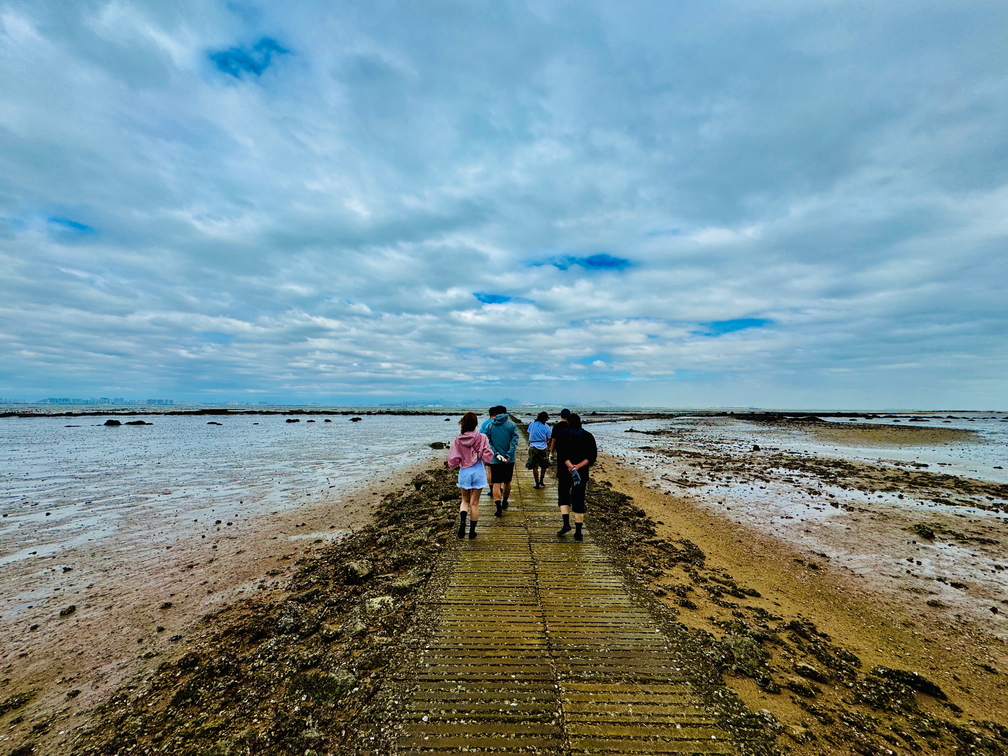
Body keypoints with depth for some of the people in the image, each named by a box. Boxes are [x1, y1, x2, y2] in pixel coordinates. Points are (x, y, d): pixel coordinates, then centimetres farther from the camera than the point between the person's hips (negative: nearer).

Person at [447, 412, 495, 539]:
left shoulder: (457, 440, -7)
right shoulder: (481, 438, -11)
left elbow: (453, 460, -7)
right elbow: (488, 456, -15)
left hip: (464, 472, 1)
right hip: (478, 472, -1)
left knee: (465, 501, 20)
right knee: (474, 503, 12)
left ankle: (462, 520, -5)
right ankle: (472, 531, 20)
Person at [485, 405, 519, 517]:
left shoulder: (489, 426, 2)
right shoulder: (512, 424, -1)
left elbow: (487, 443, -5)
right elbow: (514, 441, -11)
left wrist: (496, 454, -10)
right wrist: (508, 455, -15)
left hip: (494, 460, -1)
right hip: (509, 460, 1)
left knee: (496, 483, 2)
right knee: (507, 482, 18)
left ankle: (498, 506, -11)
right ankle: (504, 503, 34)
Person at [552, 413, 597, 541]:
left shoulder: (561, 435, -1)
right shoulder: (588, 436, 5)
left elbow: (562, 453, -15)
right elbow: (592, 456, -5)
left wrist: (570, 467, -23)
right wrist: (578, 466, -14)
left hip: (564, 472, -1)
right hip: (582, 473, 2)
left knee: (563, 495, 16)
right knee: (579, 499, 8)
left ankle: (566, 524, 2)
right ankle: (578, 532, 10)